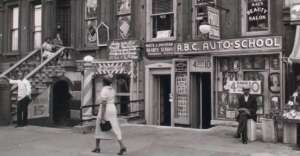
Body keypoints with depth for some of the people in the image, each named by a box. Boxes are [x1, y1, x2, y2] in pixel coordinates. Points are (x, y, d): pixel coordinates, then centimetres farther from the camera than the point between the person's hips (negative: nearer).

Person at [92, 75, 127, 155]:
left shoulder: (104, 90, -14)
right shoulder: (112, 90, 11)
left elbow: (104, 104, -19)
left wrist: (102, 116, -19)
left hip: (104, 111, -6)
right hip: (112, 110, 6)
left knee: (99, 129, 12)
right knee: (115, 128, 0)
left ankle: (97, 147, 19)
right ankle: (122, 146, -15)